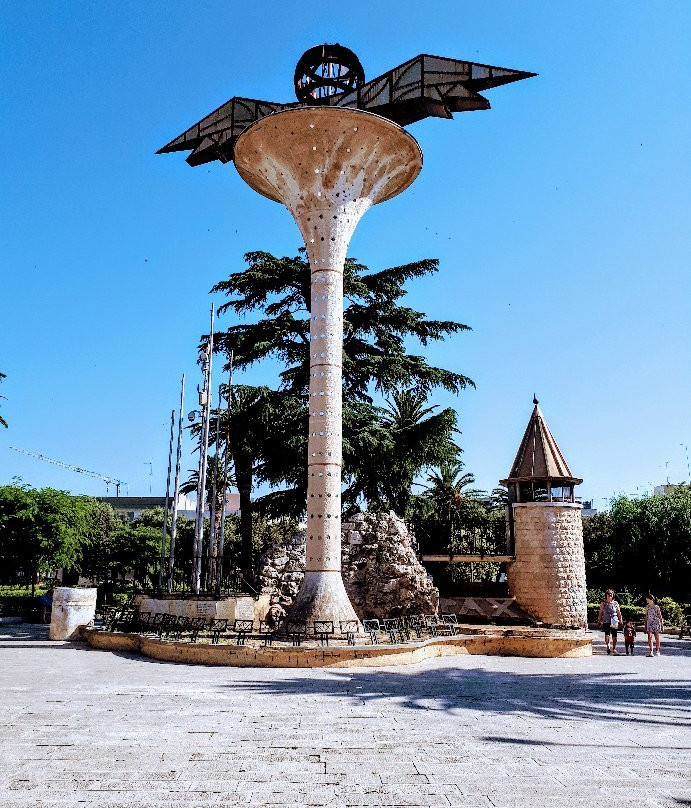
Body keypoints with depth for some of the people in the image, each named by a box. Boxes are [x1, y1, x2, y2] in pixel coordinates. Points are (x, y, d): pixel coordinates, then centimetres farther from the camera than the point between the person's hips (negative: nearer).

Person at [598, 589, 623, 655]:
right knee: (607, 634, -16)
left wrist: (620, 620, 7)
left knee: (614, 635, 4)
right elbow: (600, 613, 10)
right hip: (606, 622, -1)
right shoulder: (603, 603, 6)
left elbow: (619, 613, 11)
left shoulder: (615, 603, 6)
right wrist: (599, 620, 8)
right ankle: (608, 647, -10)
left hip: (614, 622, 1)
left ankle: (614, 648, 16)